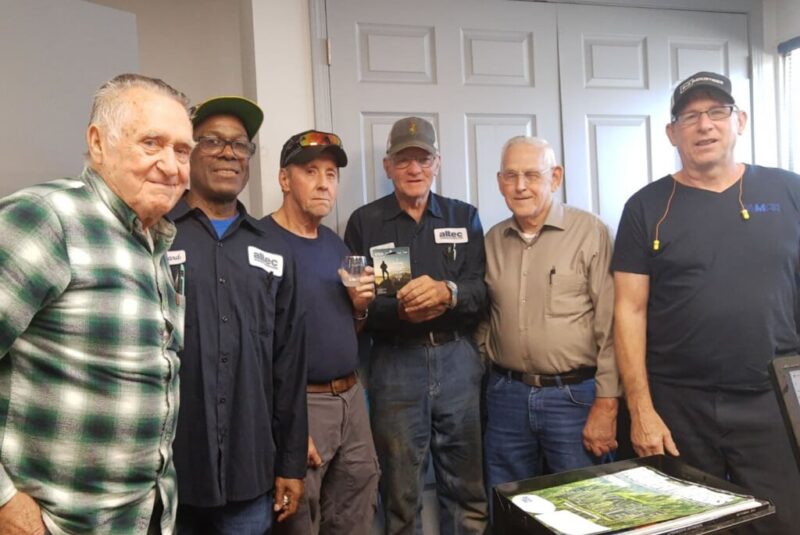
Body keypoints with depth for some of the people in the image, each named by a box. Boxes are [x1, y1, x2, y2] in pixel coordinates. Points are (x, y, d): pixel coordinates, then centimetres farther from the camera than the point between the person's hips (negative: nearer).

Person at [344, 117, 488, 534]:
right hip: (395, 364, -1)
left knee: (468, 488, 10)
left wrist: (446, 292, -21)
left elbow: (482, 291, 0)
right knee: (401, 495, 10)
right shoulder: (364, 222, 4)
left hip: (458, 359, 2)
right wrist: (399, 311, -20)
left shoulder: (464, 217, 10)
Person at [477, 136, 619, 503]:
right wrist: (486, 370, 9)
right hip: (506, 394, 4)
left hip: (575, 395, -4)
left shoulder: (589, 232, -9)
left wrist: (606, 403, -12)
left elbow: (610, 326, -11)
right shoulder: (492, 240, 7)